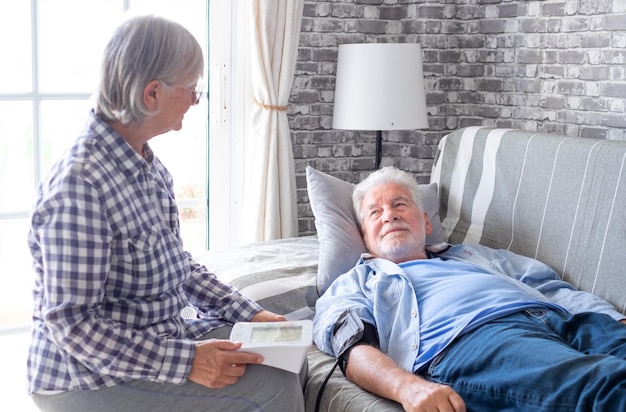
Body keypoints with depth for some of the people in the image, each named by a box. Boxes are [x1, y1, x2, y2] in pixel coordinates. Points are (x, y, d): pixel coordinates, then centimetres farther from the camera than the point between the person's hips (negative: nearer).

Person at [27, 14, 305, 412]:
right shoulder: (78, 183, -25)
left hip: (162, 333, 9)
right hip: (90, 378, -9)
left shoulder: (151, 167, 5)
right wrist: (186, 361, -28)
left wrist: (249, 313, 4)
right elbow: (71, 323, -25)